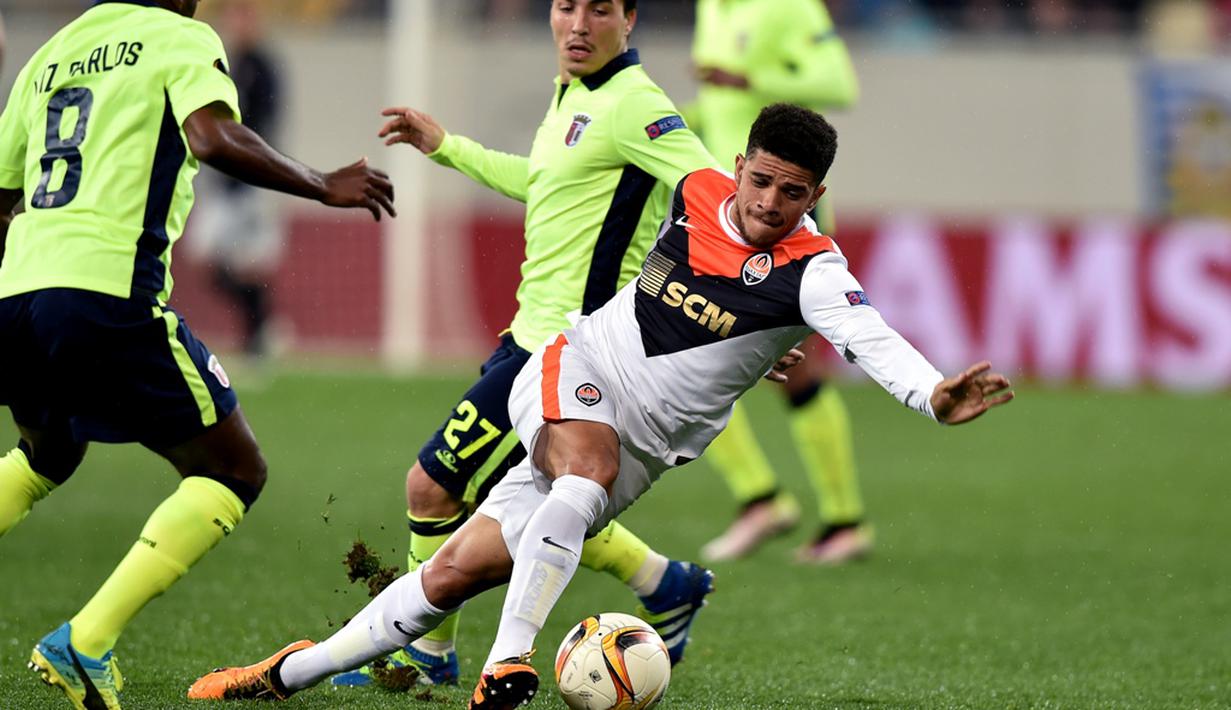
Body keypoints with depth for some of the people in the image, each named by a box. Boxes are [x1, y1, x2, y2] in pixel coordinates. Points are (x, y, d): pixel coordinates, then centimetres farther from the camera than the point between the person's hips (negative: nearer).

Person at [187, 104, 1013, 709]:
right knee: (589, 467, -32)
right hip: (573, 376, 1)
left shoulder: (808, 270, -19)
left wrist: (932, 395, -56)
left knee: (456, 576, -5)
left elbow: (869, 337, -37)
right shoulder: (696, 192, -5)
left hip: (638, 447, -1)